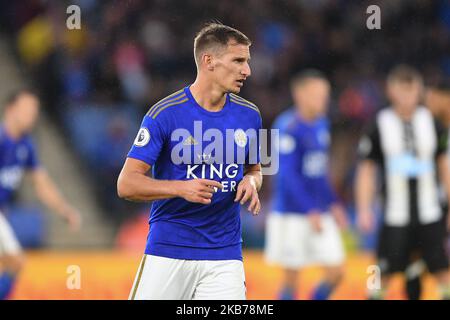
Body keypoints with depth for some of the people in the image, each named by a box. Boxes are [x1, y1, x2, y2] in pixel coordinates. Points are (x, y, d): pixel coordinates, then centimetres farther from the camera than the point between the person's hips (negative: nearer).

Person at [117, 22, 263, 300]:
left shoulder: (249, 115, 5)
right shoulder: (164, 114, -9)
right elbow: (126, 185, -9)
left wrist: (251, 182, -3)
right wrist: (181, 188, -23)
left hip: (225, 255, 3)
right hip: (168, 252, -3)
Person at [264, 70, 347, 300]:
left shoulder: (321, 124, 9)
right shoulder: (289, 127, -15)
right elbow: (288, 175, -20)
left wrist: (333, 204, 16)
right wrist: (311, 211, -22)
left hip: (320, 214, 7)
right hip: (292, 214, -7)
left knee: (335, 272, 2)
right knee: (291, 277, 2)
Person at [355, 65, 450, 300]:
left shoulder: (431, 123, 5)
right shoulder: (379, 127, -3)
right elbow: (366, 171, 0)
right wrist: (364, 211, -7)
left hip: (429, 214, 2)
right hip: (396, 216, -2)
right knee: (384, 273, 0)